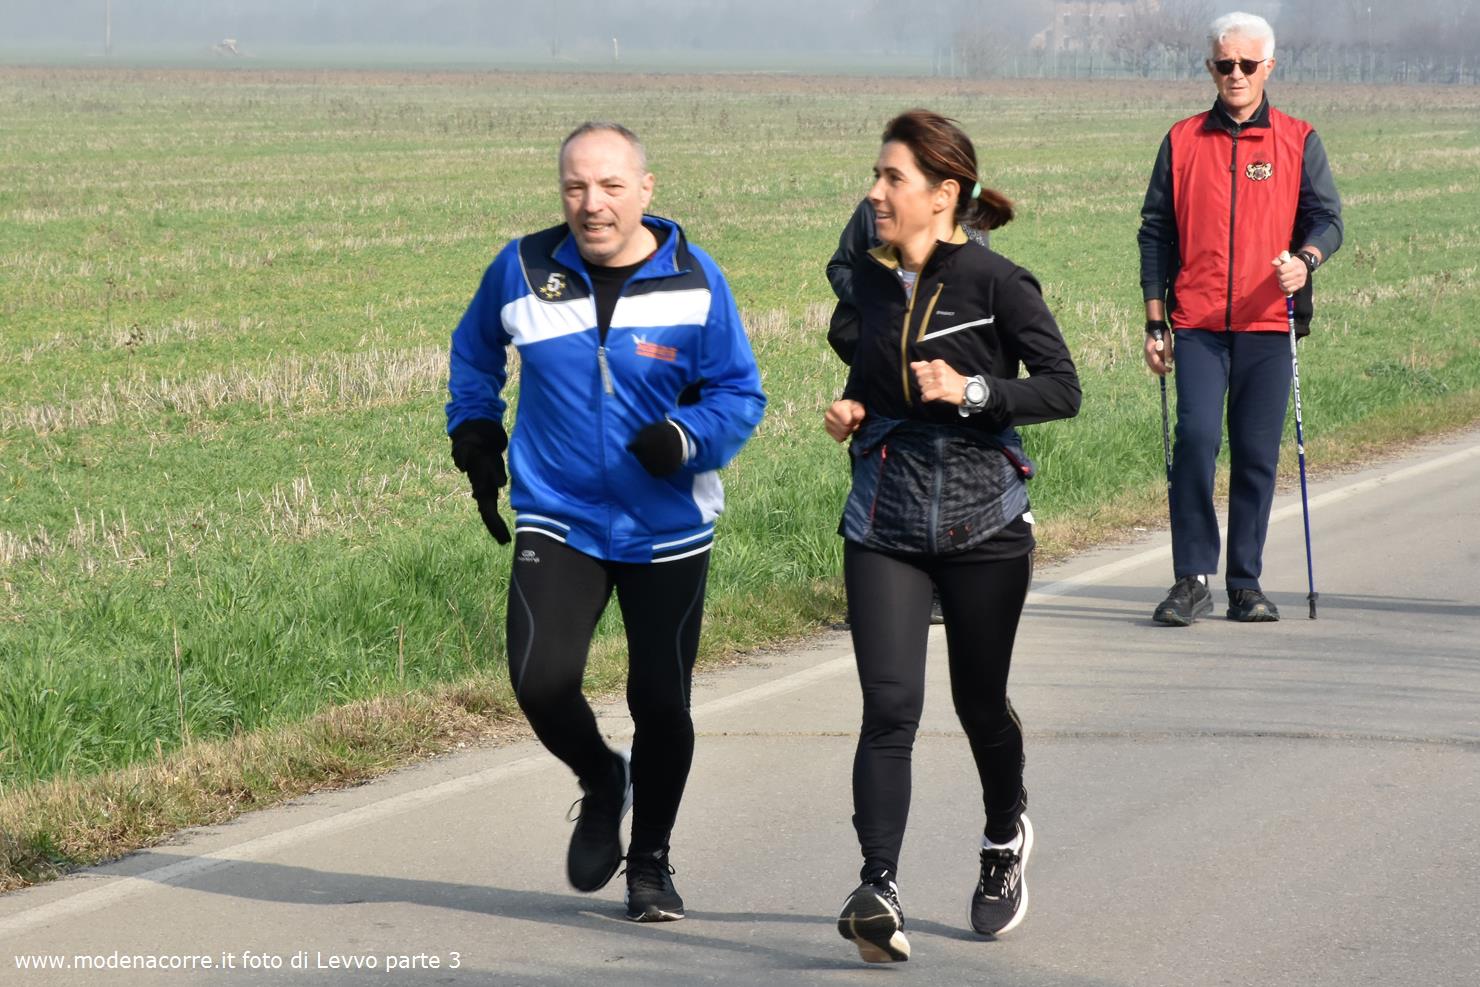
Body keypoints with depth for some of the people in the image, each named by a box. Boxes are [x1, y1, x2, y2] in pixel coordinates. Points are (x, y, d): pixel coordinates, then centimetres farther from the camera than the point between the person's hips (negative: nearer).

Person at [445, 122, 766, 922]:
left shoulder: (693, 281, -7)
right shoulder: (524, 269, -3)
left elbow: (740, 395, -3)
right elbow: (474, 349, 19)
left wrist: (684, 436, -23)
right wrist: (475, 437, 12)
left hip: (668, 531, 0)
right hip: (556, 520, 0)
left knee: (660, 703, 5)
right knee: (541, 681, -17)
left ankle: (650, 862, 28)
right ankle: (600, 783, 17)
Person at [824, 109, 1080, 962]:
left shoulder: (995, 282, -9)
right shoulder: (871, 282, 7)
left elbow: (1063, 388, -9)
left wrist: (973, 392, -21)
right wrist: (853, 410, 3)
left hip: (982, 523, -3)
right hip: (885, 527, 3)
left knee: (980, 703, 11)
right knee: (890, 707, -11)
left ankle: (1006, 836, 41)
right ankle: (880, 891, -19)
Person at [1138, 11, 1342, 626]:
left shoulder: (1298, 142, 9)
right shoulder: (1182, 142, 10)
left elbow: (1326, 217, 3)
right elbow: (1156, 230, 12)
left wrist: (1305, 259, -20)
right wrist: (1155, 322, 7)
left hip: (1268, 325, 1)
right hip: (1197, 324, 0)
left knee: (1258, 454, 2)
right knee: (1196, 437, -14)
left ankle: (1246, 583, 12)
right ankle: (1192, 580, -8)